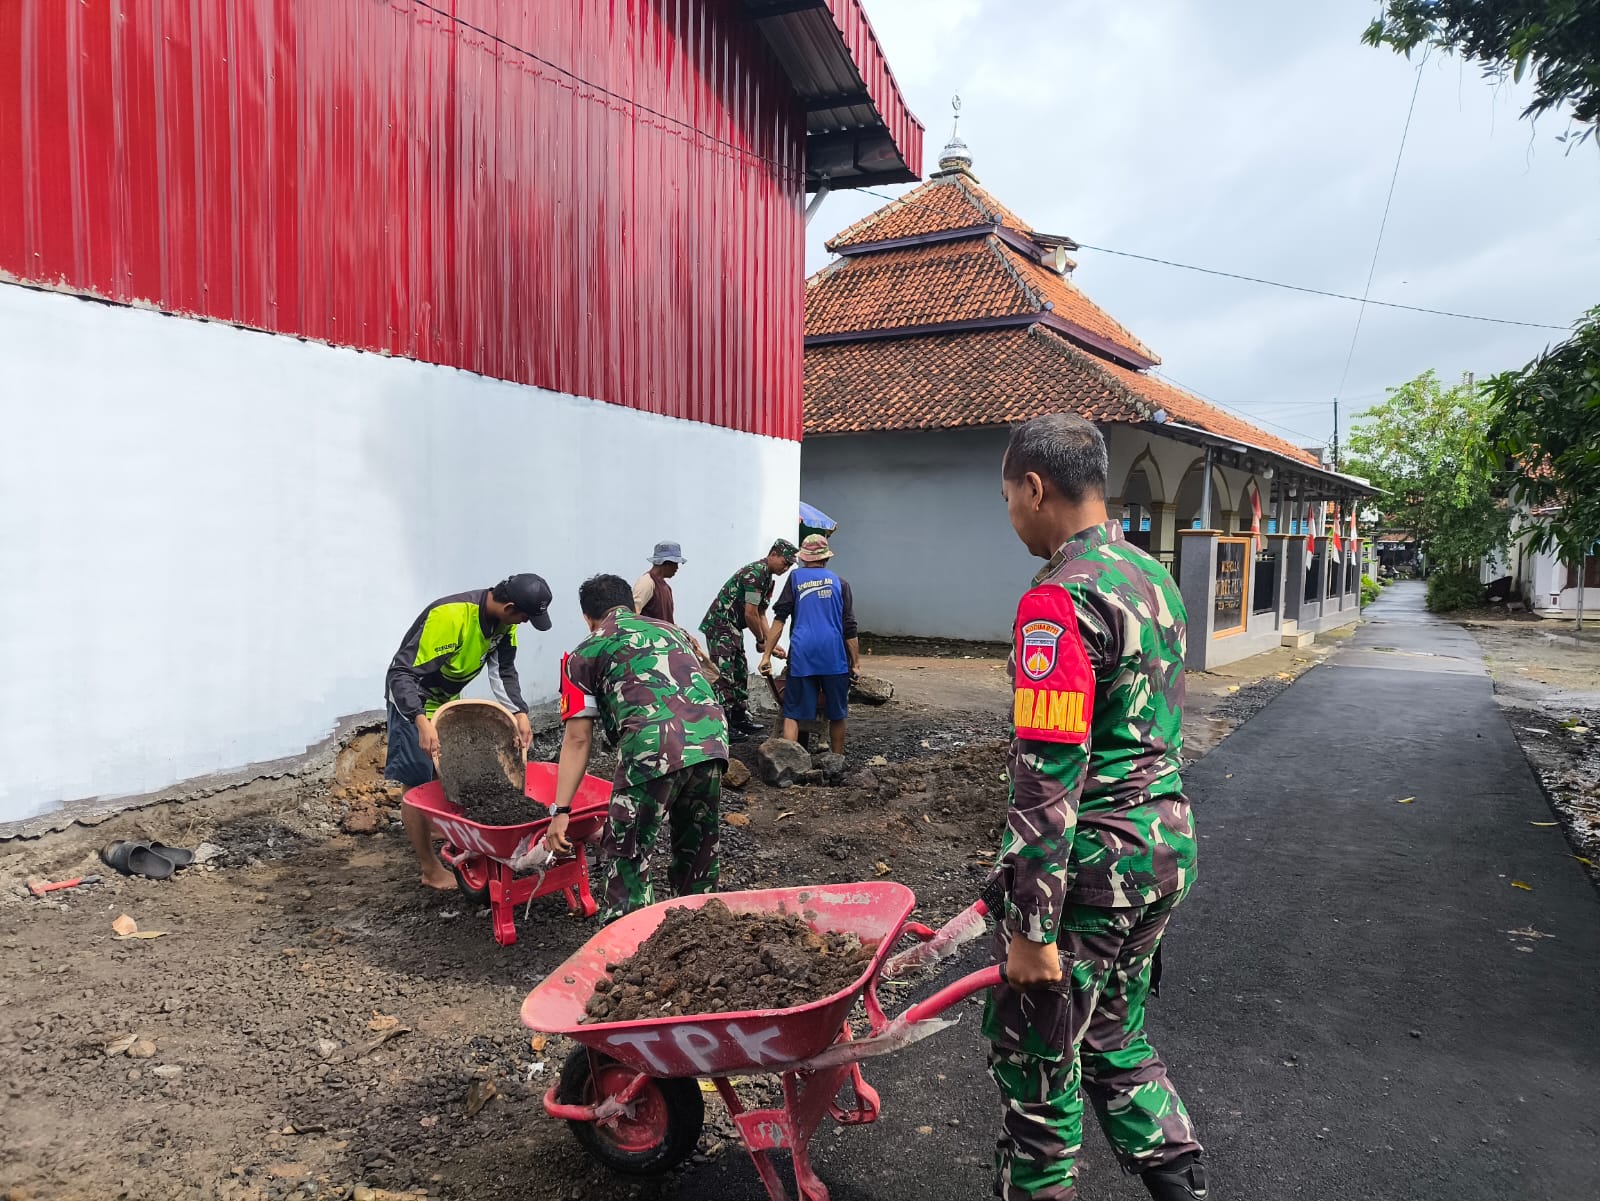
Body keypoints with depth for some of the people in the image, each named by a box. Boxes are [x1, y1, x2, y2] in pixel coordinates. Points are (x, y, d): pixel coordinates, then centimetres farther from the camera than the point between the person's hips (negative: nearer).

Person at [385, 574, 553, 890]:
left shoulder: (503, 619, -11)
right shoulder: (450, 616, -35)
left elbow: (504, 671, -4)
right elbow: (402, 673, -35)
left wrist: (520, 713, -19)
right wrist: (422, 722, -47)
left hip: (448, 698, 8)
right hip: (413, 699, -8)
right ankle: (431, 870, 5)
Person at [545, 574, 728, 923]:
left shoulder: (586, 653, 16)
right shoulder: (673, 631, 30)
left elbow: (578, 739, 11)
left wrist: (561, 811, 13)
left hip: (654, 747, -5)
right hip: (712, 738, 5)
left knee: (627, 858, 9)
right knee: (699, 849, 23)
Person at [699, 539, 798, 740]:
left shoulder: (768, 578, 13)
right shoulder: (755, 573, -19)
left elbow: (761, 614, 15)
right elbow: (750, 614, -20)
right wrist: (761, 641, -7)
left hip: (733, 629, 11)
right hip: (719, 626, -11)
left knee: (741, 674, 14)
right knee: (724, 676, -10)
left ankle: (740, 718, 22)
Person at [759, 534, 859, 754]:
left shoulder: (795, 577, 10)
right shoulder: (839, 582, 12)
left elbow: (780, 618, 2)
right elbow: (849, 628, 7)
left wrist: (767, 654, 1)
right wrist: (856, 662, 10)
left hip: (802, 655, -1)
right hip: (834, 656, 1)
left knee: (793, 713, 1)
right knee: (837, 714, 13)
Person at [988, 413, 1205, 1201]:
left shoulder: (1058, 599, -20)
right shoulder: (1154, 579, 10)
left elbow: (1048, 775, -24)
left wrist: (1032, 926, -20)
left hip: (1096, 860, -9)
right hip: (1167, 840, 9)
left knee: (1032, 1053, 8)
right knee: (1113, 1034, 24)